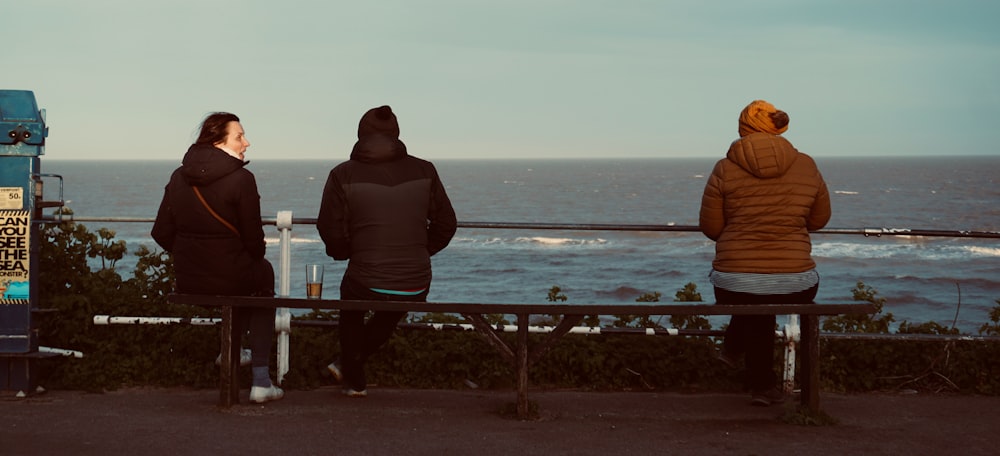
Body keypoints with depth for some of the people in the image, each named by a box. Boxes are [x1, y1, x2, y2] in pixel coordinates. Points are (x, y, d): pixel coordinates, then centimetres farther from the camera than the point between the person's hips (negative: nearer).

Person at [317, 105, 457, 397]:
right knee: (388, 318, 38)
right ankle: (347, 365, 55)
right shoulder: (424, 171, 0)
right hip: (416, 289, 2)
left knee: (351, 313, 36)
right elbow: (446, 224, 6)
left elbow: (331, 233, -5)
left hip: (366, 285, -2)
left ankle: (354, 381, 48)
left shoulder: (343, 175, -7)